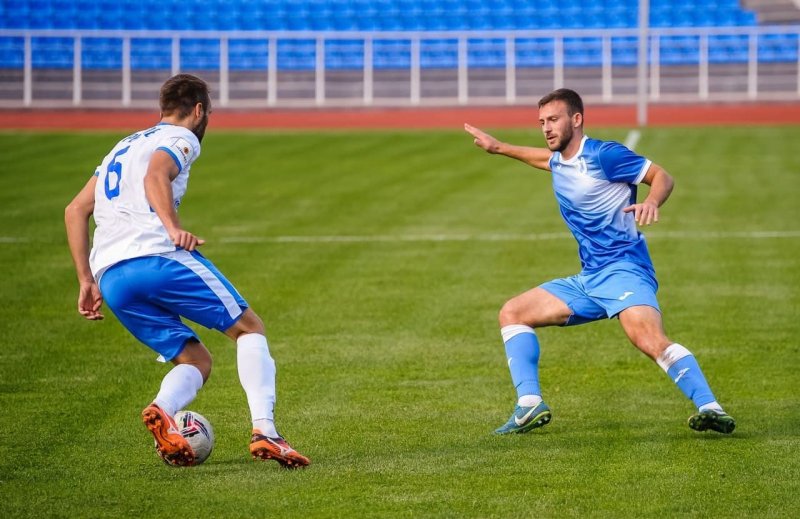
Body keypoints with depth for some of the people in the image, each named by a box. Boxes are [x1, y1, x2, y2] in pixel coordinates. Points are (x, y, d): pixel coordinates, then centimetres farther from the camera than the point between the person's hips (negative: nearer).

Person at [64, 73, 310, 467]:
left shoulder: (123, 147, 31)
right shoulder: (181, 139, 8)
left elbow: (75, 210, 26)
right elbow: (155, 175, -15)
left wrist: (86, 281, 25)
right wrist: (174, 228, -28)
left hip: (109, 277, 7)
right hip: (157, 256, -7)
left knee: (196, 360, 13)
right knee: (249, 328, 8)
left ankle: (162, 410, -20)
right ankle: (264, 431, -11)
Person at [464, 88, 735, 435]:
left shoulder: (602, 155, -9)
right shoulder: (559, 162, 17)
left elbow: (661, 176, -10)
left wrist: (651, 203, -31)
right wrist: (498, 147, 50)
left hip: (622, 269, -10)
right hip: (588, 279, 10)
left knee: (649, 340, -34)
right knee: (511, 313, 10)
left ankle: (709, 408, -40)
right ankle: (530, 404, 0)